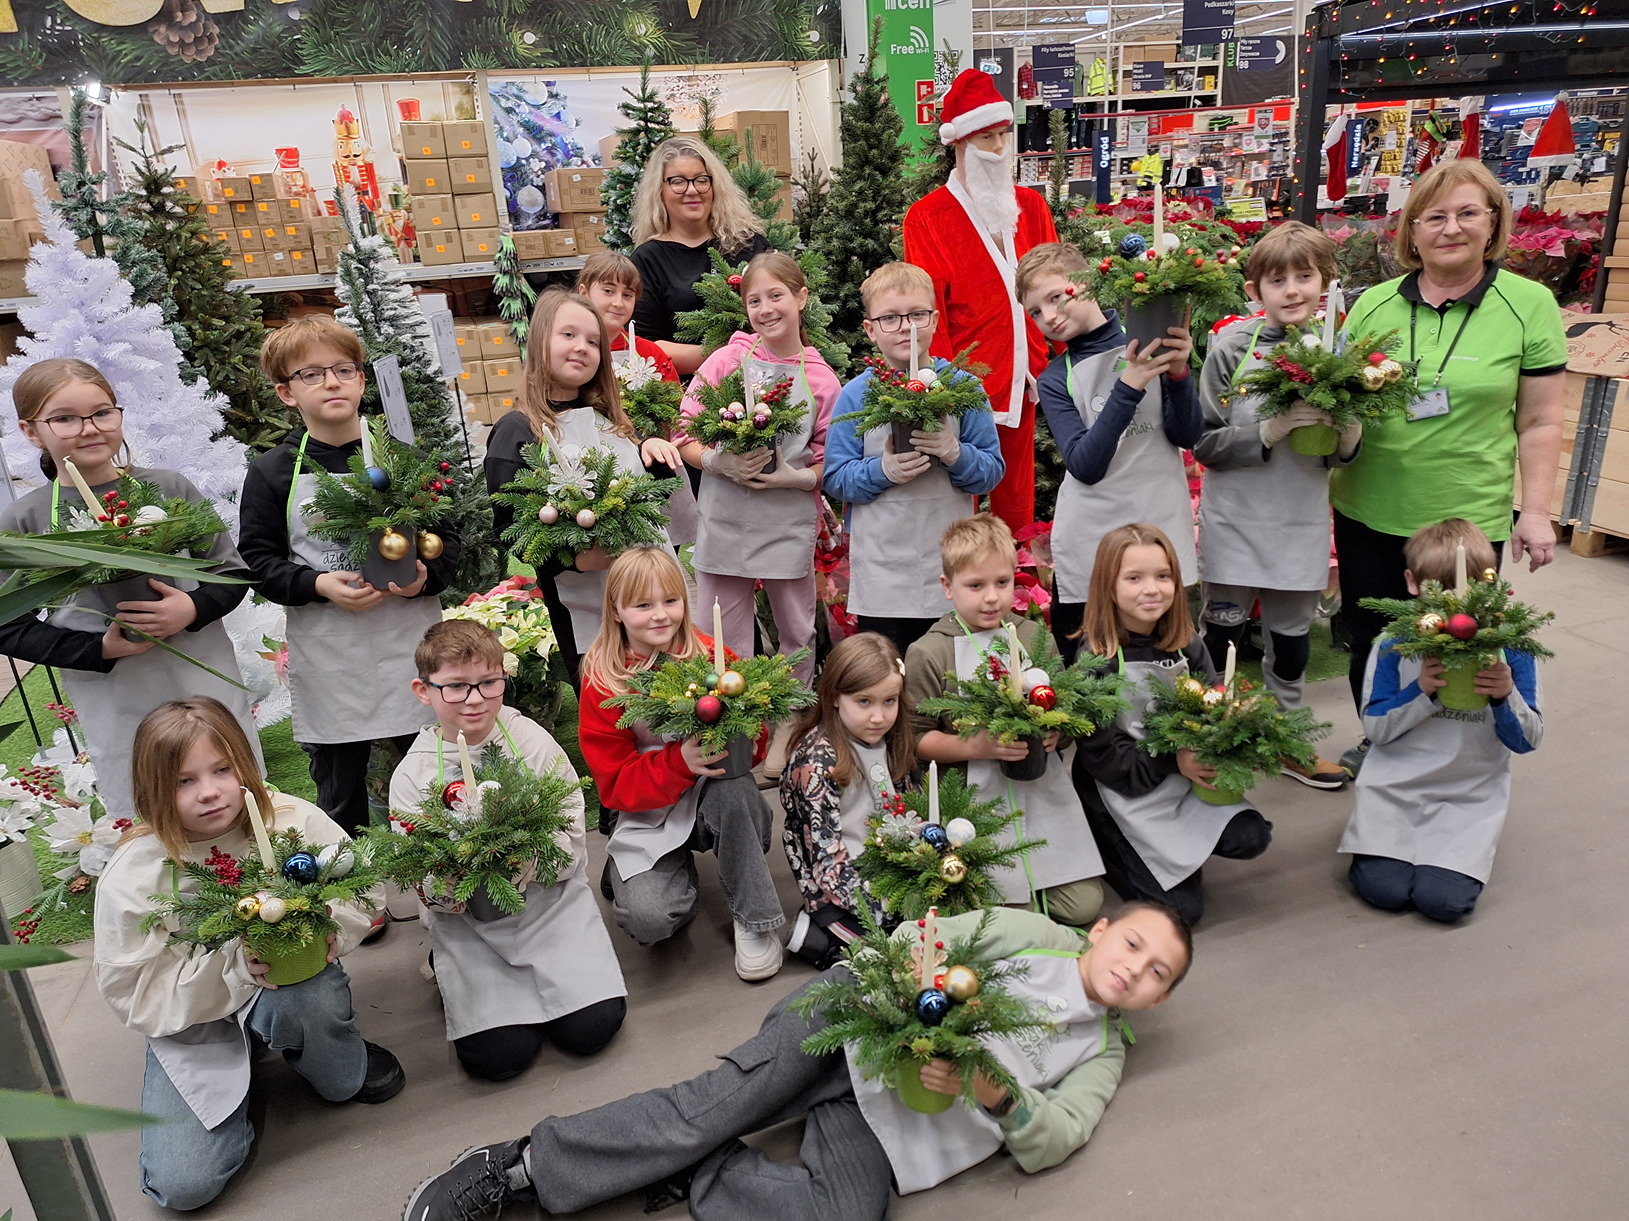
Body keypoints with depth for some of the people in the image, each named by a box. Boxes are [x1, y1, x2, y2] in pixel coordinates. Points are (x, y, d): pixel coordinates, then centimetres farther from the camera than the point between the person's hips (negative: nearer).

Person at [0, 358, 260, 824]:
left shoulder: (169, 488, -1)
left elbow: (233, 572, 4)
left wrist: (194, 609, -16)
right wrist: (100, 649, -13)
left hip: (206, 680, 1)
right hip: (113, 706, 0)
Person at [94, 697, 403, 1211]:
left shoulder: (295, 821, -15)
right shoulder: (131, 877, -17)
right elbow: (132, 991, -14)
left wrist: (329, 932, -25)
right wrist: (236, 966, -27)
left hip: (291, 975, 0)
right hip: (193, 1021, 0)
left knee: (302, 998, -38)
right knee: (180, 1184, -13)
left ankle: (346, 1070, -3)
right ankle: (238, 1088, 19)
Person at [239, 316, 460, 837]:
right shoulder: (273, 472, 2)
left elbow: (446, 535, 6)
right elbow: (258, 560, 2)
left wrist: (426, 576, -14)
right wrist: (319, 586, -14)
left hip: (410, 643, 0)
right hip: (327, 657, 0)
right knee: (339, 794, 12)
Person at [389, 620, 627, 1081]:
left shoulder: (533, 741, -6)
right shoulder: (412, 776, -5)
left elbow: (573, 840, -8)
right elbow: (420, 884, -5)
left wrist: (526, 862, -27)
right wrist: (446, 891, -28)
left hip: (548, 900, 0)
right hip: (468, 921, 0)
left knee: (593, 1027, -12)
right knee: (498, 1056, -12)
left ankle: (541, 978, 19)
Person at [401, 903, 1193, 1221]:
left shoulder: (1102, 1052, 18)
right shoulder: (1034, 934, 11)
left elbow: (1053, 1142, 3)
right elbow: (924, 938, 4)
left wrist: (998, 1098, -20)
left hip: (897, 1122, 2)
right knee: (720, 1103, -23)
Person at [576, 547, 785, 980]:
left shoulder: (710, 656, -6)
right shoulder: (601, 684, -10)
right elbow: (615, 785, -11)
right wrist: (680, 762, -28)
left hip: (713, 796, 2)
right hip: (648, 815, -1)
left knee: (734, 789, -36)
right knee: (648, 918, -26)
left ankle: (754, 919, -15)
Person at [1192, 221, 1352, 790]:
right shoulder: (1231, 349, -10)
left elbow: (1340, 455, 10)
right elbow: (1205, 444, -12)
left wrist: (1349, 434, -12)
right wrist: (1270, 429, -24)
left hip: (1302, 524, 4)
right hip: (1236, 521, -3)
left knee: (1291, 636, 16)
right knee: (1223, 631, 7)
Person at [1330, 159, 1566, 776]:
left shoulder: (1530, 304, -3)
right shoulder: (1373, 303, 3)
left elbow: (1540, 421, -1)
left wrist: (1536, 510, -5)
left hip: (1469, 518, -2)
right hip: (1367, 512, 3)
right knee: (1369, 641, 13)